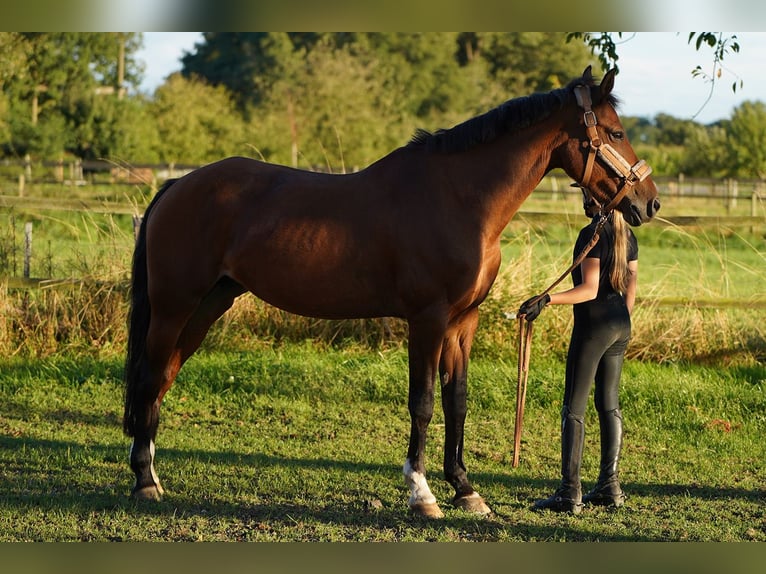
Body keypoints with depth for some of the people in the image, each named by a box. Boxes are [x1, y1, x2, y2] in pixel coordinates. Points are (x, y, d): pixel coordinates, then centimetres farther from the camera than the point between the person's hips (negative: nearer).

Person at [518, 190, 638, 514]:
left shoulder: (592, 235, -15)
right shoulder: (627, 236, 10)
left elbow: (589, 289, -21)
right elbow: (631, 287, 13)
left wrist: (547, 301, -28)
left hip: (593, 325, -8)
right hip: (621, 326, 8)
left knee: (574, 408, -4)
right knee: (609, 405, 14)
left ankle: (570, 493, -7)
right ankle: (610, 486, 16)